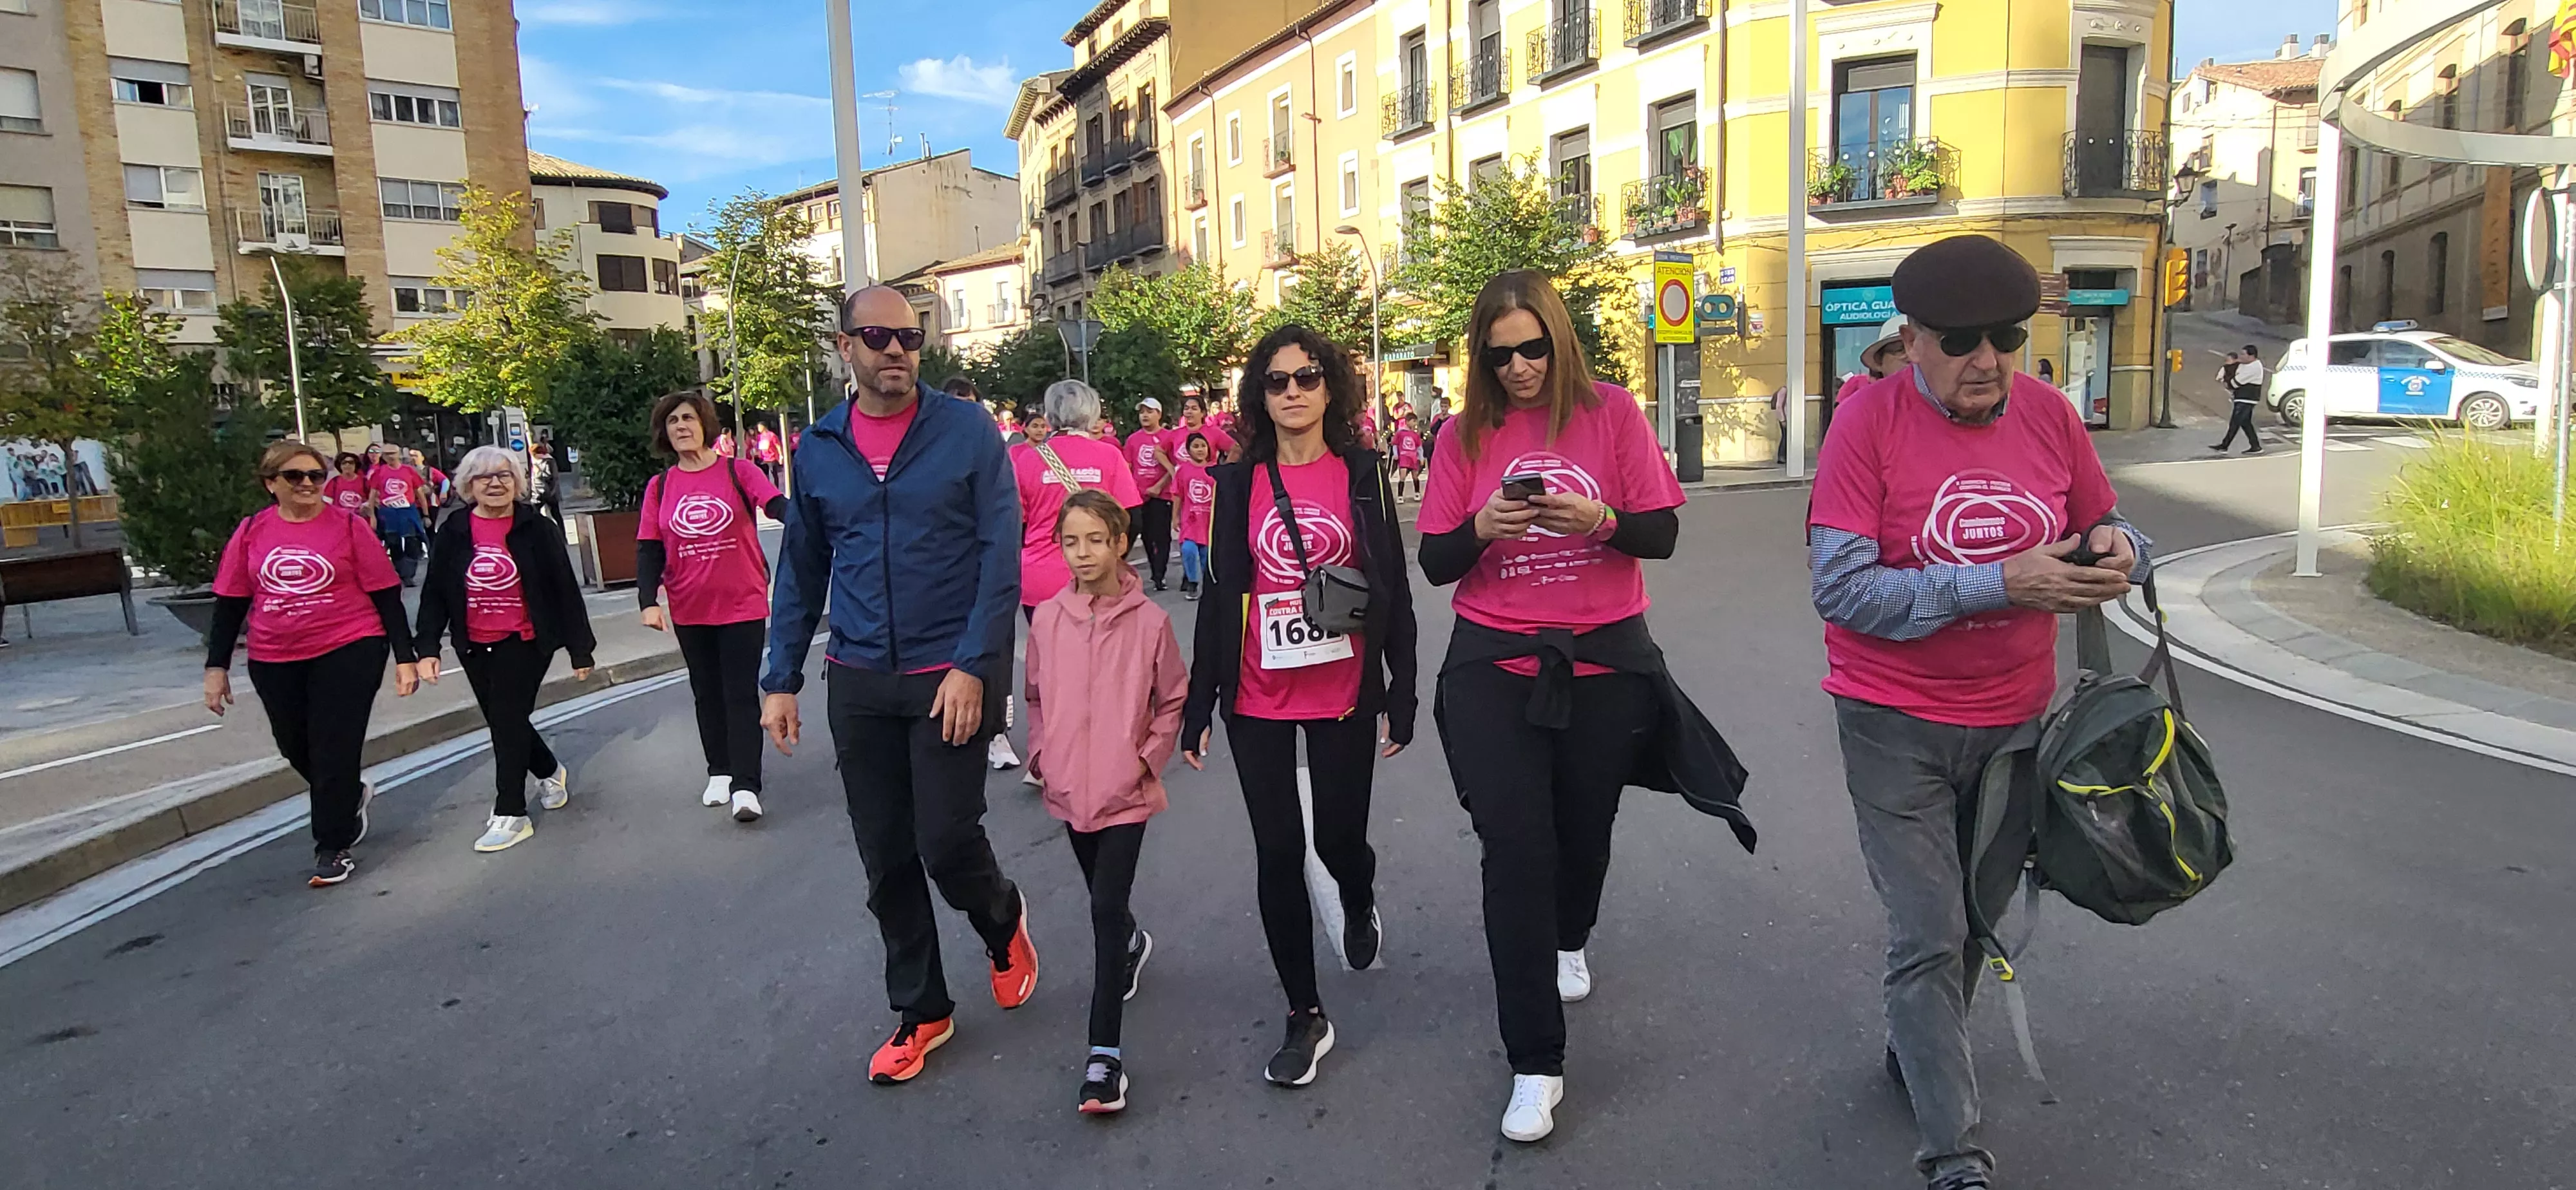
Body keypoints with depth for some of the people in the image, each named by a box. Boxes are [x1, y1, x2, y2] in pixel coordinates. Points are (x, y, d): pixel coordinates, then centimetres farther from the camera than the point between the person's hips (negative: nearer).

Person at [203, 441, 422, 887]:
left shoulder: (348, 526, -6)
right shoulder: (251, 532, 3)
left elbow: (386, 596, -5)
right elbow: (230, 604, 9)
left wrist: (405, 658, -8)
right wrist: (217, 667, 6)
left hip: (347, 653, -4)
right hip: (275, 663, 4)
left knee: (334, 753, -2)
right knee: (297, 750, 18)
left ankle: (332, 848, 12)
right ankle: (351, 797, 46)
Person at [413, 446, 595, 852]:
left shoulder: (538, 529, -8)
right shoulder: (453, 534, 2)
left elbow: (566, 590, -6)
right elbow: (434, 595, 4)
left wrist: (580, 648, -7)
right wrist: (427, 647, -6)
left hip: (525, 643, -5)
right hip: (474, 648, 5)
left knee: (509, 722, -5)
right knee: (503, 722, 15)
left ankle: (510, 814, 4)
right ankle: (552, 772, 41)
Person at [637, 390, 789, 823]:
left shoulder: (738, 471, -5)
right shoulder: (659, 487, 4)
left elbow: (779, 506, -19)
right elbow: (649, 549, 1)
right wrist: (649, 601, -11)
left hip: (743, 604, -4)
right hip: (689, 611, 4)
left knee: (741, 694, -2)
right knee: (707, 693, 15)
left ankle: (745, 786, -1)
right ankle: (719, 772, 29)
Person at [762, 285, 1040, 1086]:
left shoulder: (967, 433, -5)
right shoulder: (818, 449, 6)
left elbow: (1000, 558, -9)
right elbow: (801, 571, 11)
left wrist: (972, 665, -17)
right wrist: (782, 680, 7)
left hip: (949, 677, -4)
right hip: (858, 682, 4)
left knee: (946, 841, -4)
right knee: (886, 860, 10)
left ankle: (1002, 922, 31)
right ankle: (921, 1011, 29)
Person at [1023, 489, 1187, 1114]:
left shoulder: (1149, 621, -10)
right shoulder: (1047, 619, -2)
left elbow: (1173, 700, 0)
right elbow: (1036, 695, 11)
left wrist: (1148, 757, -9)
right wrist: (1041, 750, 1)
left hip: (1126, 791, -4)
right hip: (1070, 788, 4)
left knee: (1106, 909, -10)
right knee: (1104, 902, 22)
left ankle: (1104, 1053, -5)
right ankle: (1134, 945, 56)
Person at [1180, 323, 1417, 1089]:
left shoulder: (1361, 474, 1)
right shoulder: (1239, 483, 3)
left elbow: (1393, 587, 2)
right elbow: (1220, 594, 5)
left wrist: (1402, 690, -1)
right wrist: (1197, 705, 4)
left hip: (1345, 693, -1)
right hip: (1259, 700, 1)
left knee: (1340, 837, 7)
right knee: (1278, 851, 4)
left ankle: (1360, 908, 46)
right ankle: (1306, 1016, 19)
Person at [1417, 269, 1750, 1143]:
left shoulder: (1612, 413, -2)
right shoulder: (1466, 435, 0)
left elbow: (1663, 533, -3)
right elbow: (1434, 563, 0)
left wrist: (1599, 519, -23)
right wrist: (1481, 528, -21)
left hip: (1606, 660, 1)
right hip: (1493, 665, 0)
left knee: (1585, 826, 18)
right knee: (1515, 847, -6)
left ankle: (1570, 940, 54)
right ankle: (1535, 1066, 5)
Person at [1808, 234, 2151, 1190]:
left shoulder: (2048, 414, -1)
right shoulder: (1870, 420, -15)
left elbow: (2107, 528, 12)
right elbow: (1843, 588, -22)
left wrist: (2116, 550, -13)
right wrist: (2001, 584, -27)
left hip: (2015, 719, 5)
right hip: (1899, 726, -5)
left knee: (1976, 922, 20)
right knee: (1929, 941, -2)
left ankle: (1917, 1058, 45)